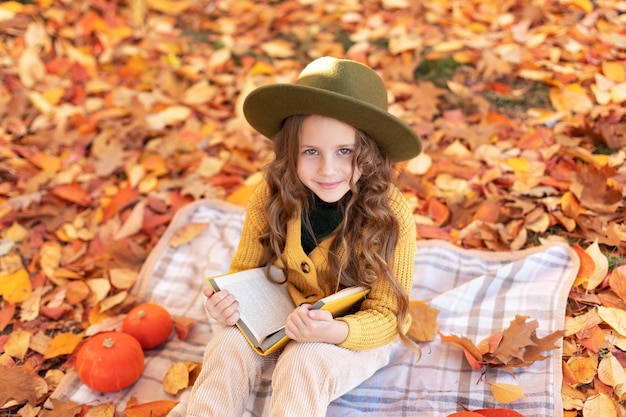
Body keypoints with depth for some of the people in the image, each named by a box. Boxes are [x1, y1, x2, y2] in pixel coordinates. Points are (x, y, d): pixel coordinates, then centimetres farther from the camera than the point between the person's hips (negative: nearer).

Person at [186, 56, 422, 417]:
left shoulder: (391, 215, -24)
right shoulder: (272, 197, -15)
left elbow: (386, 316, -19)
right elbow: (245, 271, -1)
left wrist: (333, 331, -40)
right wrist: (227, 302, -25)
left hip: (358, 334, -3)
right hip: (283, 320, 3)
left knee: (302, 364, -31)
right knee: (228, 349, -23)